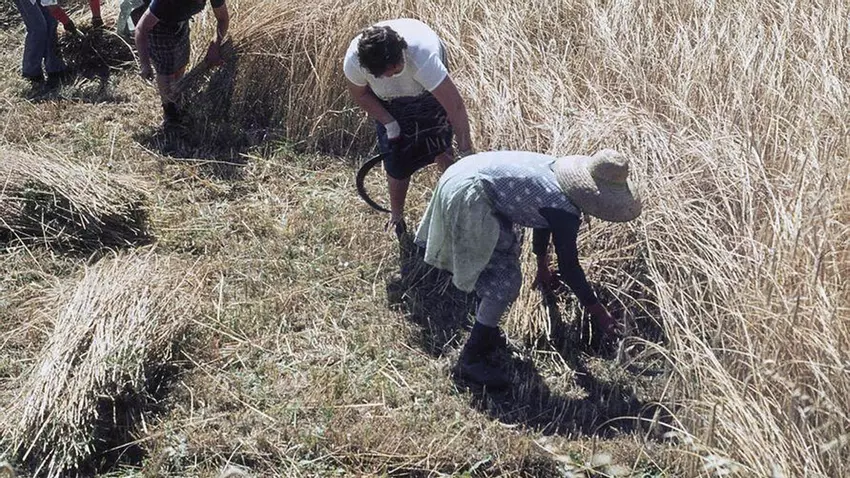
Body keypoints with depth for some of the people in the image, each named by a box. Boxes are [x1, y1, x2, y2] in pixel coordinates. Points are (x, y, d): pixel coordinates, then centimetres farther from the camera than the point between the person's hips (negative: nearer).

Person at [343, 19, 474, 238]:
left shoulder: (422, 57, -48)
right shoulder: (353, 61, -38)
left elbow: (455, 105, -43)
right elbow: (360, 94, -13)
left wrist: (467, 152, -40)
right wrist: (388, 123, -21)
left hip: (428, 92, -1)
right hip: (389, 101, 2)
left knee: (440, 149, 3)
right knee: (397, 162, -1)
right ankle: (396, 216, 22)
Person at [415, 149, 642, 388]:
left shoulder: (558, 172, 10)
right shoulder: (564, 210, -17)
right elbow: (569, 267, -10)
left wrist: (542, 266, 42)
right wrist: (597, 310, 1)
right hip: (468, 196, -10)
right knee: (505, 281, -5)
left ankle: (484, 332, 40)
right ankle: (471, 359, 4)